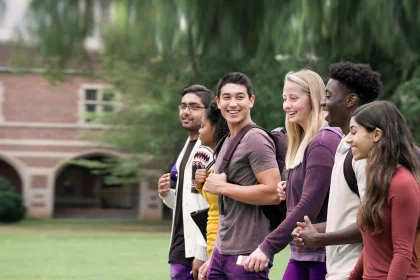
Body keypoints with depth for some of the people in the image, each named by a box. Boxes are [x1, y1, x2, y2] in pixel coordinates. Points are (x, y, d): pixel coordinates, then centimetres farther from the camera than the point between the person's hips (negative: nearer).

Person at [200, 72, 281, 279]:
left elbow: (273, 193, -22)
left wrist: (223, 187, -15)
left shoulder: (255, 139, -10)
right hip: (222, 253, 9)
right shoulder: (227, 142, 18)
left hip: (248, 254, -9)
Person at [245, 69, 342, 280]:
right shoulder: (302, 143, 15)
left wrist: (268, 247, -22)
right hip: (301, 254, 9)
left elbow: (309, 206, -21)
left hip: (322, 254, -9)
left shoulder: (324, 142, -14)